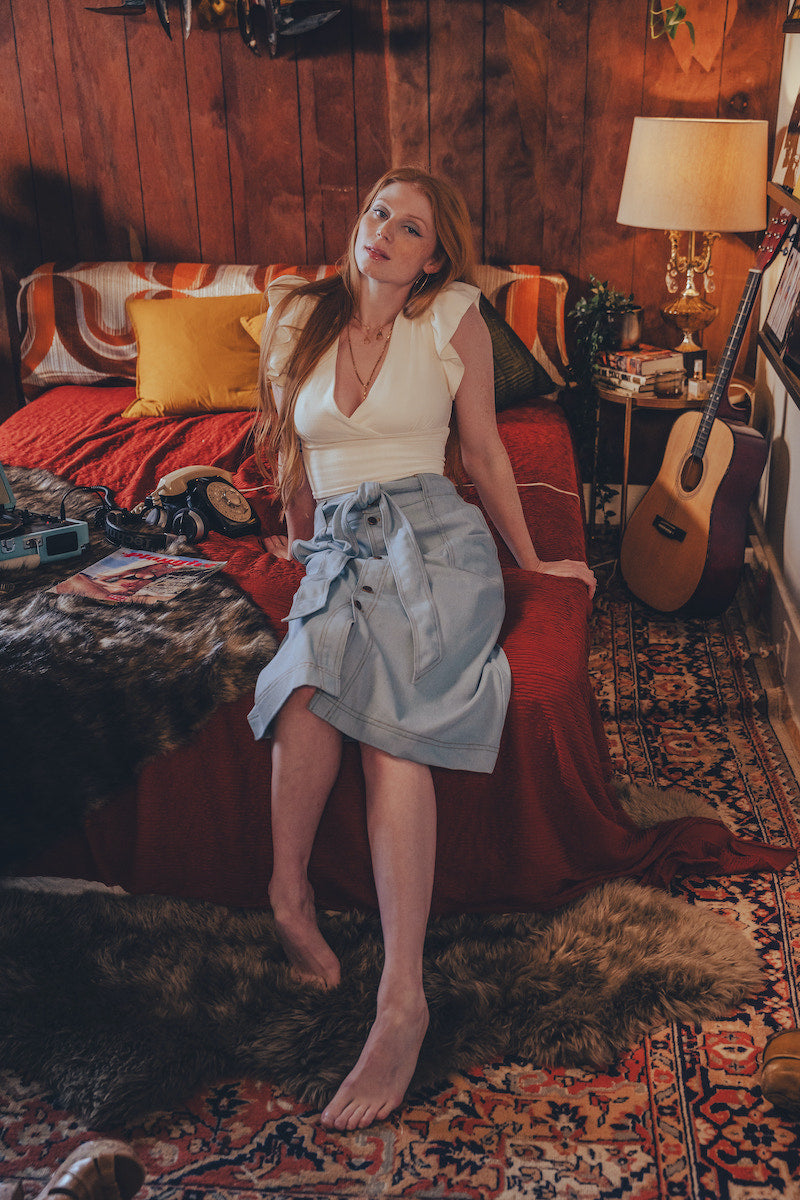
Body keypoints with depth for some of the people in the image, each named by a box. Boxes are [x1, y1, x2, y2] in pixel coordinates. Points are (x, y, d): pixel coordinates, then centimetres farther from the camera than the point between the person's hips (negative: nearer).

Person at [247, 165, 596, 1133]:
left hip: (431, 533, -3)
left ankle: (402, 998, -36)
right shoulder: (297, 316, 13)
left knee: (392, 710, -31)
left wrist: (530, 557, 16)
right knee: (329, 663, -35)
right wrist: (298, 537, 32)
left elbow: (483, 450, 12)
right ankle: (289, 892, -20)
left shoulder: (453, 318, 6)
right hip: (339, 542, 3)